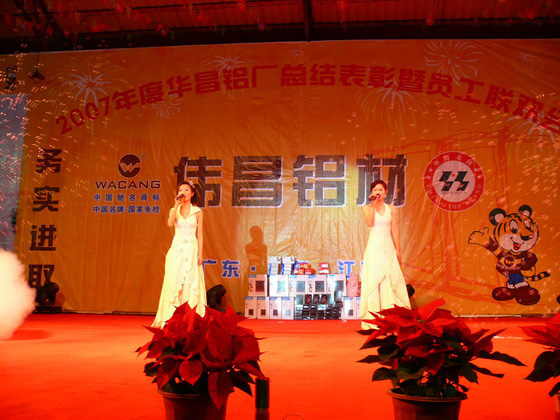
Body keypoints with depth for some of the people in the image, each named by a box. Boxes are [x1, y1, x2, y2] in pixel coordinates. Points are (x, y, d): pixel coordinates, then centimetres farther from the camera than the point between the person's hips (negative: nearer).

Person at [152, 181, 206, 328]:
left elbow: (199, 233, 5)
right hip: (177, 248, 1)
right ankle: (173, 318, -3)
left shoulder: (197, 211, 6)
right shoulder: (174, 210, 9)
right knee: (174, 280, -6)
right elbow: (170, 223, -12)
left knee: (192, 282, -3)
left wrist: (200, 253, -1)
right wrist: (177, 205, -12)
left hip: (192, 249, -1)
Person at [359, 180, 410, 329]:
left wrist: (398, 250, 4)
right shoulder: (367, 208, 5)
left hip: (388, 247, 2)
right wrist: (373, 204, -12)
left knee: (391, 280, -1)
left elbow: (395, 230, 8)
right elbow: (370, 223, -14)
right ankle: (373, 318, -1)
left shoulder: (391, 209, 9)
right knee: (373, 281, -3)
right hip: (374, 248, -2)